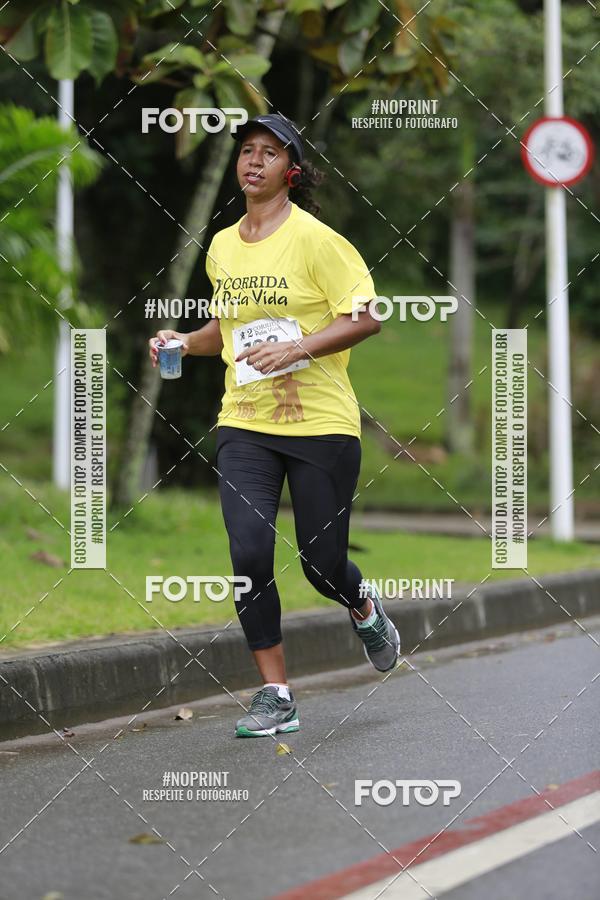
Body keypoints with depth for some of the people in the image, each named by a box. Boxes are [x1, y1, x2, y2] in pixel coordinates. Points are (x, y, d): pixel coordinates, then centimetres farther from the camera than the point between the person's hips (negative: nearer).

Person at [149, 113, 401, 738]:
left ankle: (364, 609, 40)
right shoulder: (220, 247, 10)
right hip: (244, 424, 4)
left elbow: (366, 316, -12)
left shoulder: (315, 239, -8)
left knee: (321, 564, 2)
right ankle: (275, 697, -2)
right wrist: (185, 343, 7)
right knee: (249, 553, -12)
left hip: (321, 424, -4)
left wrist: (296, 348, -21)